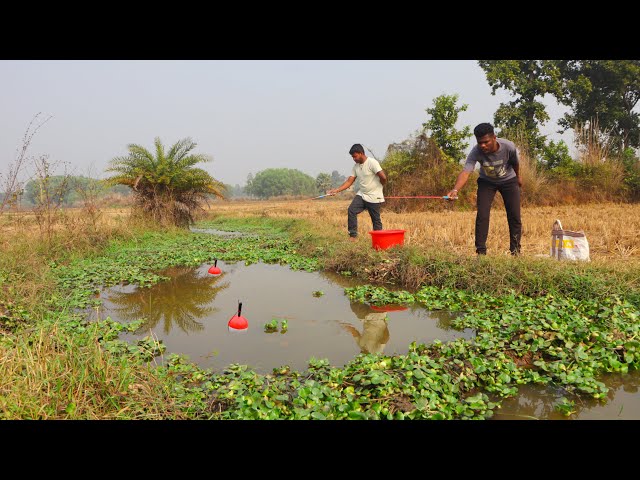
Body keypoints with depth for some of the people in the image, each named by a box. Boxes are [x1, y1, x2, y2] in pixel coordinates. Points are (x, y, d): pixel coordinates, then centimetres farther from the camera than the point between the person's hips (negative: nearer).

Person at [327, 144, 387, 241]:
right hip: (361, 195, 6)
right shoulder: (356, 166, 9)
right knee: (351, 210, -14)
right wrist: (337, 190, -6)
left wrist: (379, 186, -1)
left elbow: (383, 177, -21)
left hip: (374, 197, -6)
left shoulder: (372, 163, -15)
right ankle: (353, 235, -8)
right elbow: (349, 181, 6)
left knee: (376, 219, 2)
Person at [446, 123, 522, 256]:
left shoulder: (508, 146, -30)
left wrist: (518, 177, 10)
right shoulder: (476, 152, -33)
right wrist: (455, 189, -63)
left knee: (514, 215, -2)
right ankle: (481, 251, -3)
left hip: (508, 180, 1)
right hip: (486, 182, 0)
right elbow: (465, 172, -45)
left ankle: (515, 249, 14)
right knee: (482, 215, -12)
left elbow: (515, 163, -9)